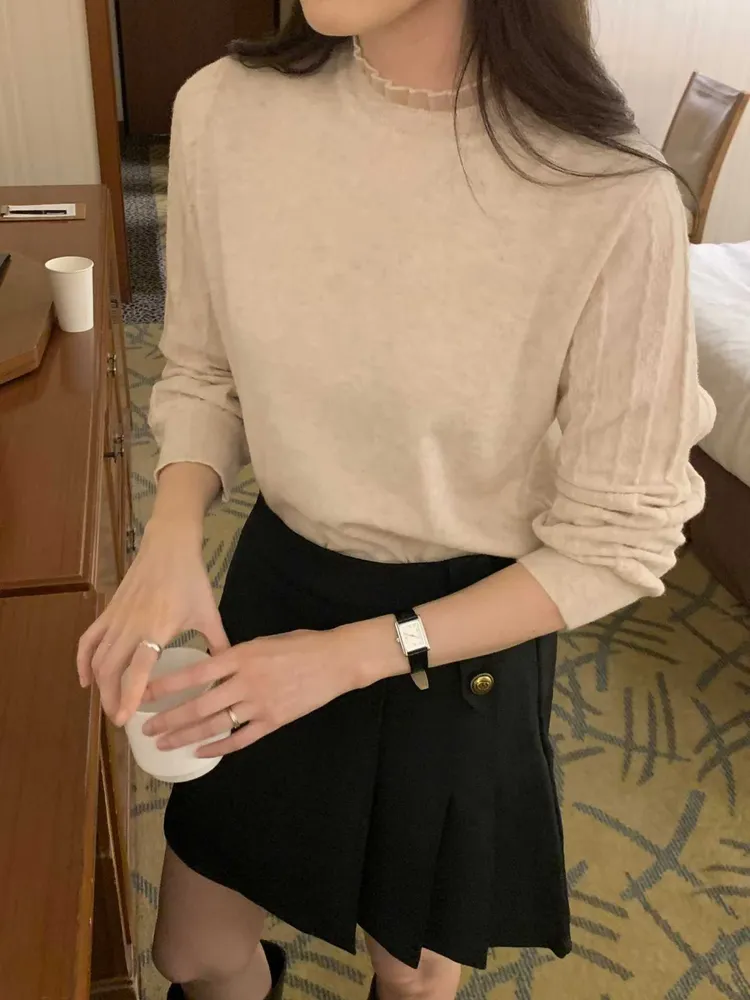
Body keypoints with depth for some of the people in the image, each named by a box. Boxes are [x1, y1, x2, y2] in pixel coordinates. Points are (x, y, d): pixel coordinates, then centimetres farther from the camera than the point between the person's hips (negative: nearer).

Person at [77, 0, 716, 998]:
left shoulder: (610, 196, -26)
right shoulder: (224, 111, -15)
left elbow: (619, 538, -16)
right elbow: (203, 372, 1)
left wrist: (354, 653, -19)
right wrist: (171, 539, -18)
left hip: (464, 631, -2)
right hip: (278, 579, 3)